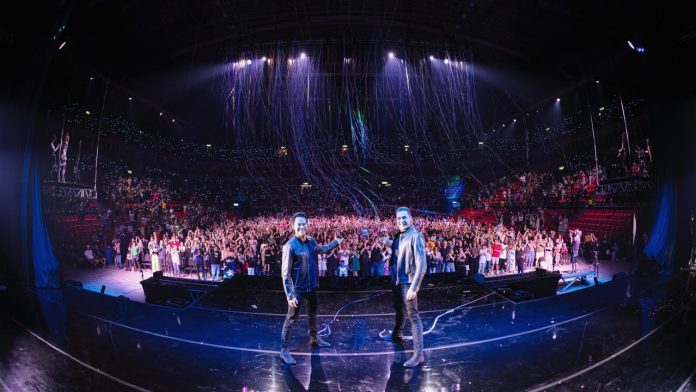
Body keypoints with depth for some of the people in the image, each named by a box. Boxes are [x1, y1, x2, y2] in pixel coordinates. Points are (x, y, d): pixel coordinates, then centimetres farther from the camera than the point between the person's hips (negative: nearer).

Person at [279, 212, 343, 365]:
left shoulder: (311, 241, -3)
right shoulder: (290, 246, -22)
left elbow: (322, 249, 22)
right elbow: (285, 273, -20)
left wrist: (336, 242, 23)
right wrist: (289, 295, -23)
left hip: (312, 286, 7)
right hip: (298, 289, -7)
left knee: (312, 314, 25)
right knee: (291, 319, 4)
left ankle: (314, 338, 47)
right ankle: (284, 349, 20)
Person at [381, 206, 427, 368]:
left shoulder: (415, 237, -18)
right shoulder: (398, 236, 5)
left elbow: (421, 264, -23)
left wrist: (414, 287, -26)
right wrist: (388, 242, 5)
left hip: (408, 283, -8)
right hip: (396, 281, 8)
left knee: (413, 316, -2)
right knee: (399, 310, 27)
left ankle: (418, 354, 6)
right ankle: (396, 335, 49)